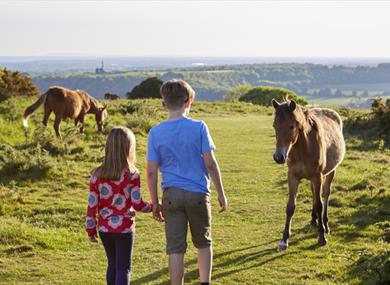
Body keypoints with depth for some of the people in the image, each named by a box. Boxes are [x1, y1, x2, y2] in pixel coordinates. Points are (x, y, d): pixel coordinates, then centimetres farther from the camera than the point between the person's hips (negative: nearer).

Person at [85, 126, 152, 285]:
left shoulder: (97, 175, -4)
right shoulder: (132, 174, -13)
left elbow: (92, 204, -2)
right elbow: (137, 204, -10)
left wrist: (90, 229, 8)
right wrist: (152, 207, 10)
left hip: (104, 228, 4)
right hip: (125, 229, -3)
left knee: (112, 264, 20)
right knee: (123, 268, 2)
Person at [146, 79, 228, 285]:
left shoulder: (155, 133, -2)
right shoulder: (198, 127, -7)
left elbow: (151, 172, -1)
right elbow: (210, 164, -7)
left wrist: (155, 203, 8)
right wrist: (221, 193, 3)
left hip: (171, 195, 1)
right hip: (198, 194, -1)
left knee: (175, 249, 4)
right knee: (203, 243, 18)